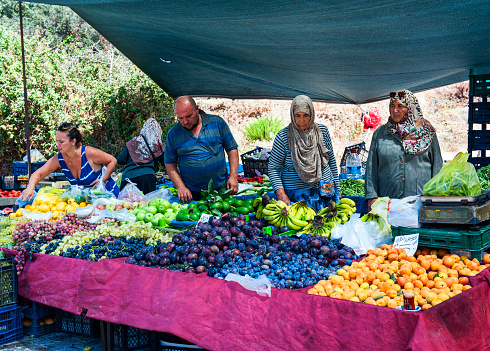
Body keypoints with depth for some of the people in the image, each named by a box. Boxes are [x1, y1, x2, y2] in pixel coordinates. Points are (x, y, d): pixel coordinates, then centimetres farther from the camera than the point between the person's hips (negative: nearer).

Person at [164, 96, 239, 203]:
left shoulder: (217, 123, 0)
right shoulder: (173, 133, 2)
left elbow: (232, 149, 4)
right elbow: (170, 164, 5)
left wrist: (233, 176, -6)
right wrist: (180, 187, -8)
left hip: (221, 188, 0)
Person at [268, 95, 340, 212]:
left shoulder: (322, 131, 5)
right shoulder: (283, 136, -5)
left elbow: (331, 161, 14)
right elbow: (273, 167, -3)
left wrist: (337, 189, 13)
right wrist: (281, 194, -13)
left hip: (326, 192, 3)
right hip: (297, 196, -3)